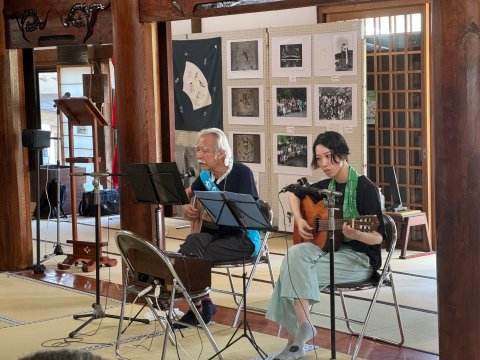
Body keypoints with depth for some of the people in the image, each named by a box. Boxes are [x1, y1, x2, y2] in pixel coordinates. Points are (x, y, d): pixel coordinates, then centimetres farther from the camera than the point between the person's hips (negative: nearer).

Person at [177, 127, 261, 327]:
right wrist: (186, 207, 7)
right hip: (215, 233, 6)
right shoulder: (206, 176, 7)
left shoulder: (241, 172, -12)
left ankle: (197, 306, -6)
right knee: (193, 241, -28)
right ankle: (203, 303, -19)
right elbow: (188, 192, 29)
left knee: (193, 254, -27)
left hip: (244, 238, -6)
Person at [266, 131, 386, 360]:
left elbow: (378, 237, -15)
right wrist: (299, 221, 8)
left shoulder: (364, 187, -13)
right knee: (295, 254, -24)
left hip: (360, 259, -6)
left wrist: (356, 234, -37)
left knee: (295, 271, -24)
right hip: (331, 250, 6)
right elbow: (294, 193, 25)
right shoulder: (327, 186, 7)